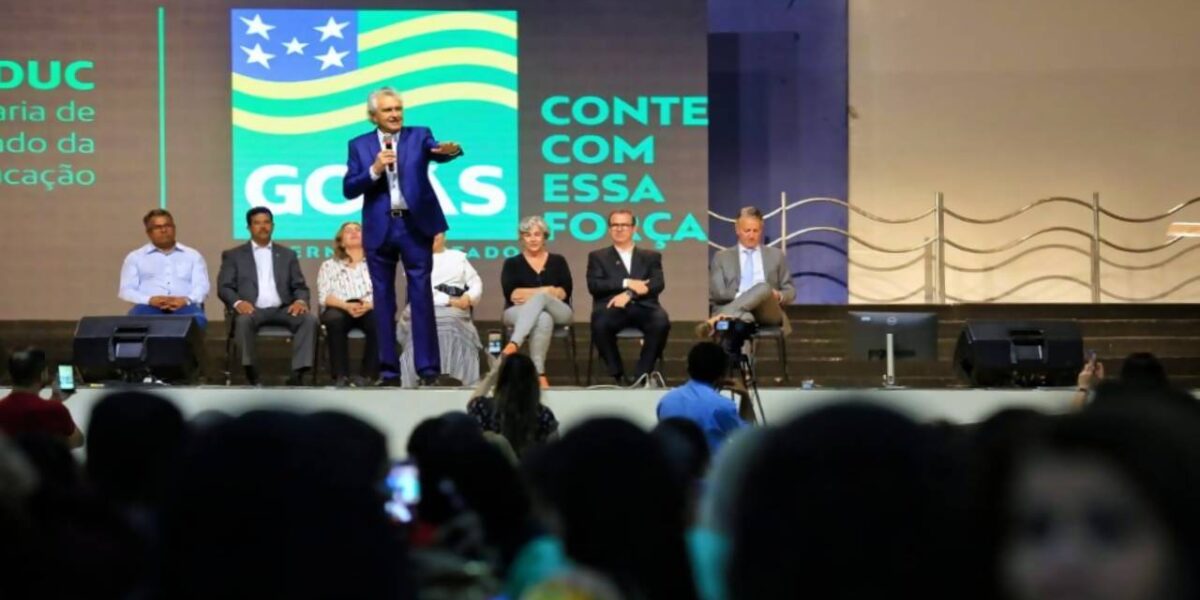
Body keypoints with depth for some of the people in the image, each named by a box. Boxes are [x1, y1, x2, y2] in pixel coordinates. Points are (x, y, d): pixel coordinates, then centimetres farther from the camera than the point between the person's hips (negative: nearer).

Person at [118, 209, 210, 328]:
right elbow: (126, 290, 9)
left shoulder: (192, 256, 23)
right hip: (151, 306, 0)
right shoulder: (135, 257, 20)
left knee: (197, 320, -37)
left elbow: (202, 287, 11)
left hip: (183, 306, 1)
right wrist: (150, 300, -13)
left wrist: (186, 300, -14)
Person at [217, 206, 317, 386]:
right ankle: (251, 374, -36)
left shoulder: (287, 255, 22)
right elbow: (224, 287, 5)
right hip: (252, 309, -2)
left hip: (282, 309, 2)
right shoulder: (234, 255, 16)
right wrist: (237, 302, -17)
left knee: (309, 319, -28)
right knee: (244, 320, -38)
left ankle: (297, 373, -34)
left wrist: (300, 301, -9)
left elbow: (300, 286, 16)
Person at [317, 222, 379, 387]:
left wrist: (369, 304, -16)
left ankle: (370, 375, -30)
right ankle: (341, 376, -35)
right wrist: (346, 305, -16)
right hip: (340, 308, 0)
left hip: (369, 309, 0)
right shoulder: (329, 265, 20)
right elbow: (324, 296, 5)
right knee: (334, 319, -37)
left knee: (379, 320, -36)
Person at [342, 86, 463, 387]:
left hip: (415, 225, -1)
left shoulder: (419, 136, 4)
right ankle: (388, 370, 9)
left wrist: (448, 150, -40)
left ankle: (428, 368, -3)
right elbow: (349, 190, 1)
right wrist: (374, 170, -14)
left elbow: (437, 151, -17)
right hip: (379, 229, 1)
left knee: (421, 297, -3)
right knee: (383, 299, 4)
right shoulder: (360, 145, 6)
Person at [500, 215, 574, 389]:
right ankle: (539, 373, -49)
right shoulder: (512, 263, 12)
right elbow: (511, 294, -5)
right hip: (519, 312, -1)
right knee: (543, 319, -38)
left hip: (557, 312, 1)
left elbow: (565, 292, 1)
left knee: (540, 298, -36)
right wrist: (547, 290, -11)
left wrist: (531, 294, -12)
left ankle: (514, 344, -53)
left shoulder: (558, 261, 15)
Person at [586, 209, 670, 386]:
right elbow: (594, 285, 3)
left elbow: (658, 284, 3)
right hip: (613, 307, -1)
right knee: (600, 323, -37)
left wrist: (629, 294, -13)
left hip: (642, 307, 1)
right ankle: (618, 375, -20)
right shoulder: (598, 257, 20)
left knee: (661, 322, -34)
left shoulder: (651, 257, 22)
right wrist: (626, 283, -10)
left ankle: (641, 375, -23)